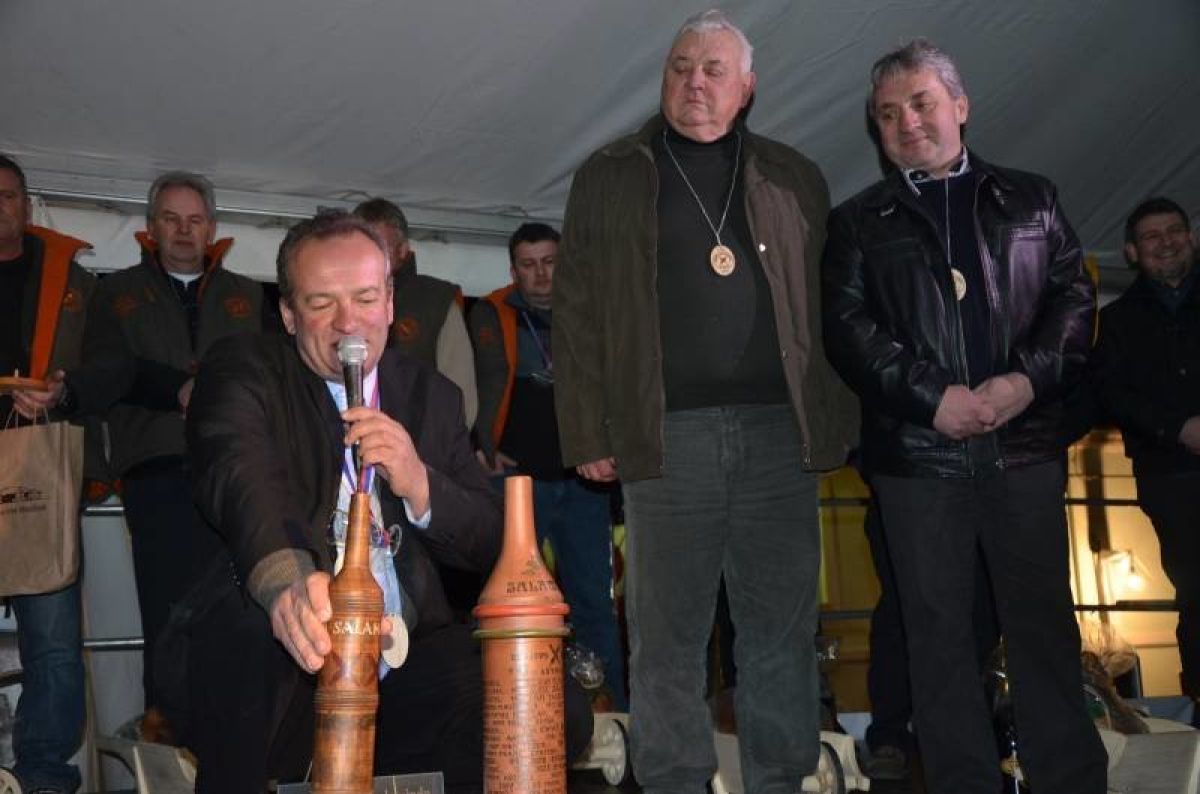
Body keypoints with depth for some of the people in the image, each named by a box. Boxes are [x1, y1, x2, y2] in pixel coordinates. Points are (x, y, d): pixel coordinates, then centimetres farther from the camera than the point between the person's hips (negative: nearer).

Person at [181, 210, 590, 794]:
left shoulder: (433, 398, 13)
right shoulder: (242, 370, 1)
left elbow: (491, 544, 10)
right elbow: (238, 473, -22)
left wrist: (421, 487, -12)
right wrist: (283, 577, -44)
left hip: (405, 662, 3)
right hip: (286, 665, -3)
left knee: (560, 715, -19)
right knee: (253, 611, -36)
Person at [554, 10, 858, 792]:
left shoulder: (794, 177, 14)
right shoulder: (609, 177, 10)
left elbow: (829, 308, 12)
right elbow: (578, 314, 5)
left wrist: (839, 423, 3)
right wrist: (590, 433, -3)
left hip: (780, 431, 2)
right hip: (667, 434, -1)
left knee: (783, 631, 6)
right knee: (668, 637, 3)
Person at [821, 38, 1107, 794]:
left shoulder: (1031, 199, 14)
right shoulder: (858, 222, 10)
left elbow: (1074, 296, 6)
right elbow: (847, 326, -2)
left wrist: (1029, 378, -11)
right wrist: (932, 396, -13)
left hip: (1024, 443, 1)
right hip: (917, 452, 0)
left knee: (1044, 619, 5)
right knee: (939, 630, 4)